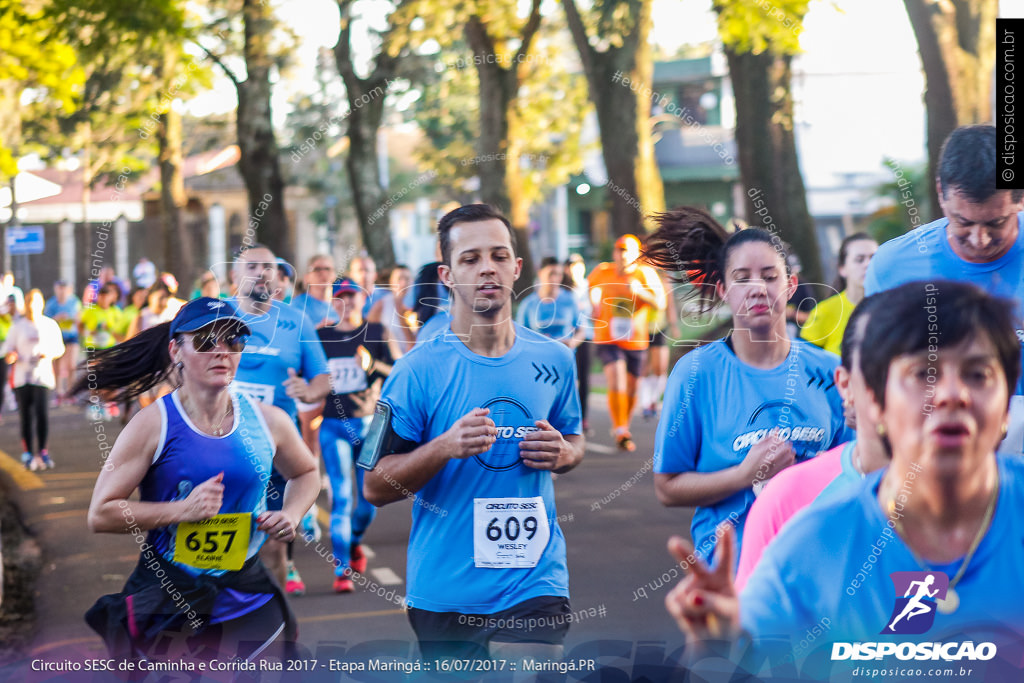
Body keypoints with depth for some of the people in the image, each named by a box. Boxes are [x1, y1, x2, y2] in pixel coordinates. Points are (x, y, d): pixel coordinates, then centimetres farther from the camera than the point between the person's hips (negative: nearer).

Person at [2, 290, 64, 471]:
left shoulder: (50, 325, 7)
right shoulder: (18, 325, 8)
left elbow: (59, 348, 13)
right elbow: (8, 347, 10)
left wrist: (49, 354, -8)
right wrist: (9, 355, -12)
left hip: (42, 376, -1)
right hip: (22, 376, 1)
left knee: (42, 413, -14)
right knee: (26, 416, 2)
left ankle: (42, 451, -3)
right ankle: (28, 453, 11)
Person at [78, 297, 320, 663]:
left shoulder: (266, 420, 1)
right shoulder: (154, 424, -9)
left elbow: (306, 473, 23)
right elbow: (100, 514, -11)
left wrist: (291, 515, 1)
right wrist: (183, 510, -21)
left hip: (247, 598, 3)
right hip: (166, 602, -3)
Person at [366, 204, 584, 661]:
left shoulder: (554, 361, 5)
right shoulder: (418, 369, -7)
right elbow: (374, 488, -7)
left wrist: (563, 453, -2)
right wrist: (445, 447, -23)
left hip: (534, 587, 1)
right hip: (443, 593, -1)